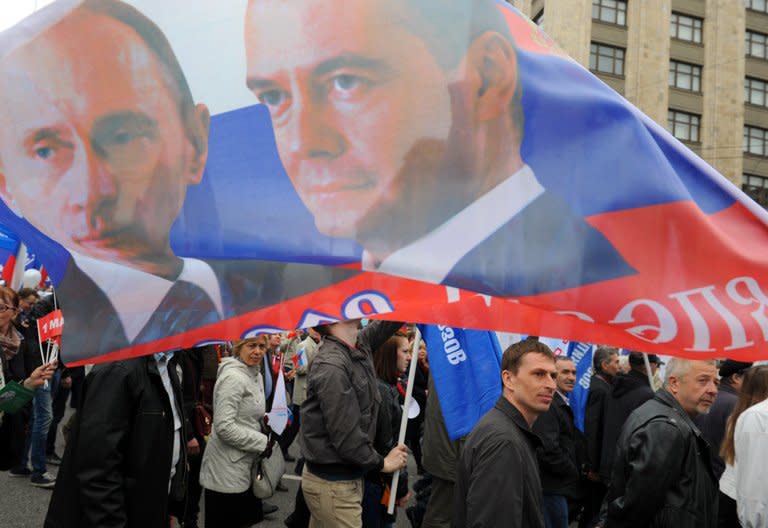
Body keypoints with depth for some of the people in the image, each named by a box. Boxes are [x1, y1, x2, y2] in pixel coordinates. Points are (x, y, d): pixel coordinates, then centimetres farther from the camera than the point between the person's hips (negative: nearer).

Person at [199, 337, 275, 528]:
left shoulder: (255, 375, 10)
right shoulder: (232, 378, -18)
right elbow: (224, 427, -24)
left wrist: (266, 427, 4)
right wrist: (262, 442, -16)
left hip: (244, 466, 9)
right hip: (227, 472, -9)